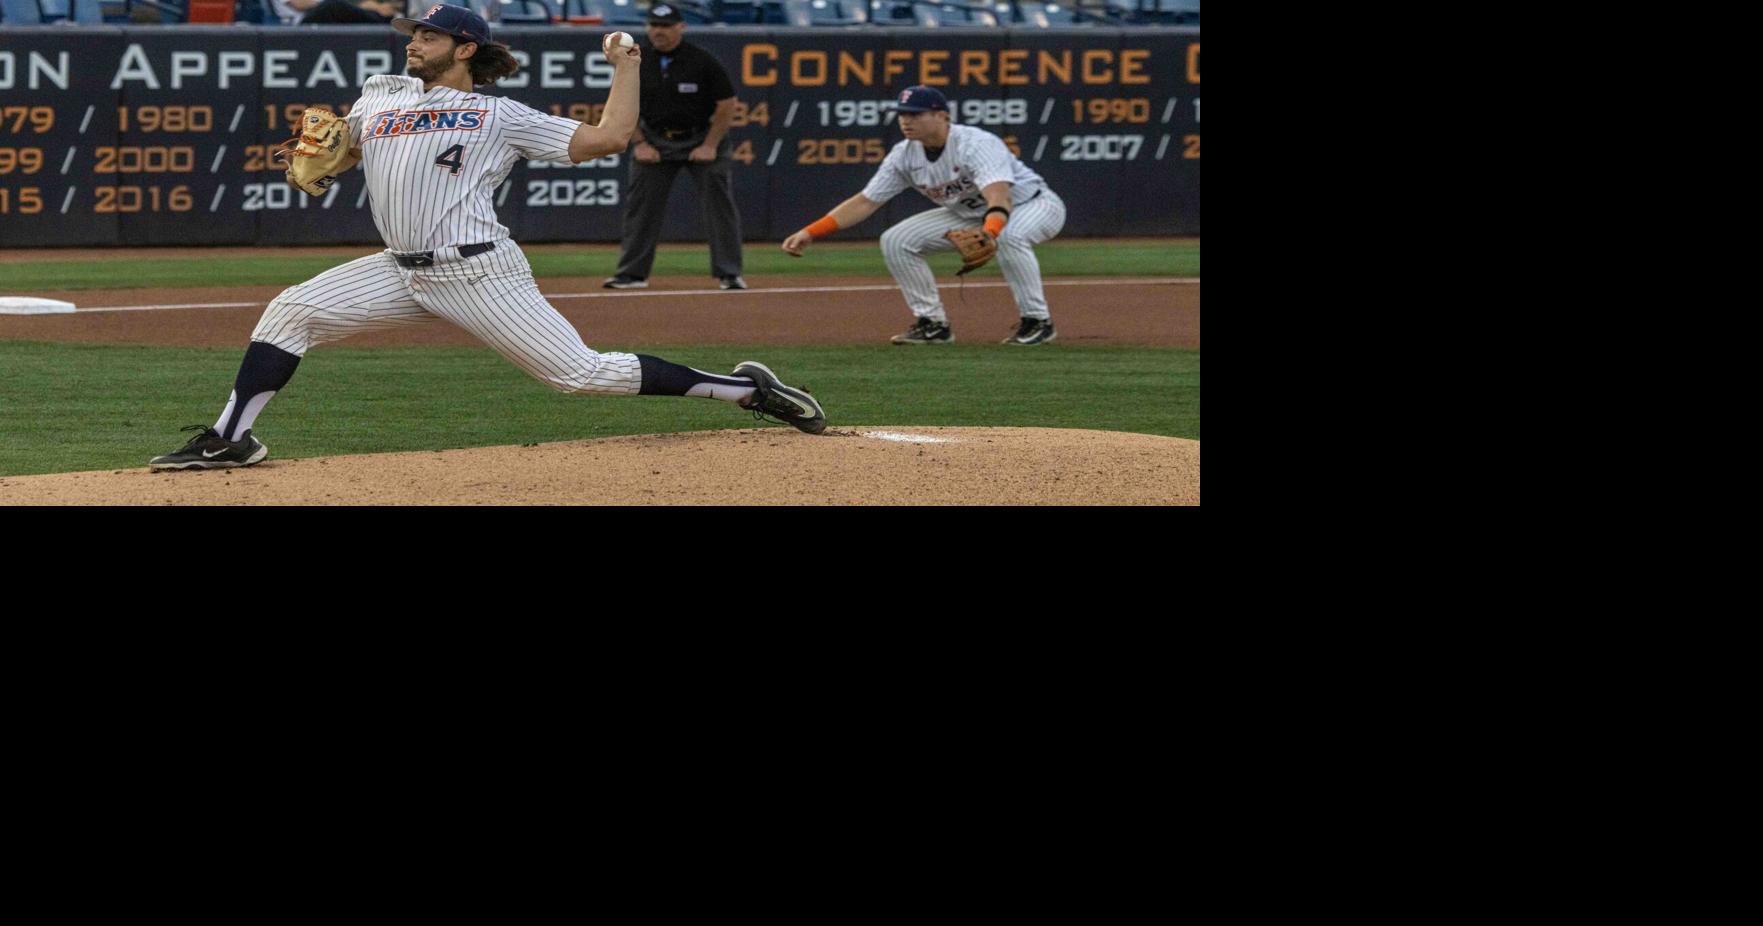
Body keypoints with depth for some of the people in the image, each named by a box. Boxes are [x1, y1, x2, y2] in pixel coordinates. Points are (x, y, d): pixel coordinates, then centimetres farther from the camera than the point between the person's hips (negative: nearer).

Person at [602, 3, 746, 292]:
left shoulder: (702, 62, -12)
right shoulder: (638, 64, -2)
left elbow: (727, 105, -9)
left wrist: (710, 146, -13)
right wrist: (640, 144, -2)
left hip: (702, 140, -3)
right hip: (655, 140, 3)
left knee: (719, 204, -6)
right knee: (640, 206, 1)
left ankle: (729, 274, -2)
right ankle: (632, 273, 9)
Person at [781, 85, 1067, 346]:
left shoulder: (977, 145, -34)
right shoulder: (905, 155, -13)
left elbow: (1000, 198, -48)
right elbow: (865, 202, -8)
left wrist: (987, 236, -70)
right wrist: (810, 233, -20)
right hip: (969, 215, 7)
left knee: (1009, 236, -41)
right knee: (896, 240, -8)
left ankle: (1037, 321, -23)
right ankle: (932, 324, 2)